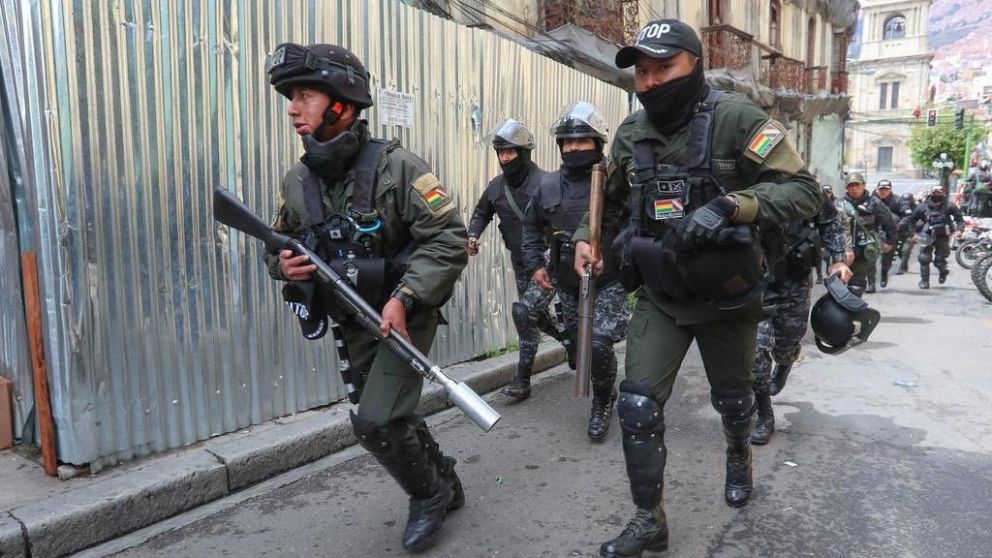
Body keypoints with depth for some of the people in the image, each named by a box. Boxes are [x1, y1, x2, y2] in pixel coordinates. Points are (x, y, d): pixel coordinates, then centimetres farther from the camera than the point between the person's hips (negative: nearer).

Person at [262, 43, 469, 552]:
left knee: (376, 423, -13)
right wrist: (284, 265, -13)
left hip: (405, 318, -6)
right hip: (354, 325, 6)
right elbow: (278, 246, 11)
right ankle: (445, 486, 41)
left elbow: (449, 239, -21)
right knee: (395, 418, 16)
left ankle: (430, 495, 17)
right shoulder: (297, 182, -1)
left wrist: (405, 297, -30)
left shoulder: (395, 166, -19)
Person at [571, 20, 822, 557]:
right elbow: (609, 200, 15)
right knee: (637, 405, -5)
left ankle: (739, 456, 55)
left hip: (726, 297, -2)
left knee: (732, 398, 20)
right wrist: (587, 237, -4)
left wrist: (730, 206, -34)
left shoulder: (736, 119, -16)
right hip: (658, 297, 3)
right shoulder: (630, 135, -1)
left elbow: (805, 191, -19)